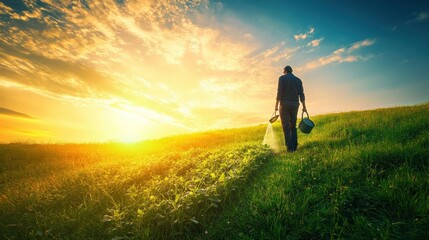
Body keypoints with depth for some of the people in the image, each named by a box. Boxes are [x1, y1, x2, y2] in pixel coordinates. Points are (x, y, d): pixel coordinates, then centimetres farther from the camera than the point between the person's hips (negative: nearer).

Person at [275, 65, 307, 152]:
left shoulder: (282, 78, 3)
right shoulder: (298, 80, 16)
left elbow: (279, 92, -9)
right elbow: (301, 94, 7)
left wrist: (276, 105, -9)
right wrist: (304, 107, 7)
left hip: (285, 104, -5)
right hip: (295, 104, 5)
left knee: (286, 126, -4)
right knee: (293, 126, 11)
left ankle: (290, 147, -8)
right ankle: (294, 146, 7)